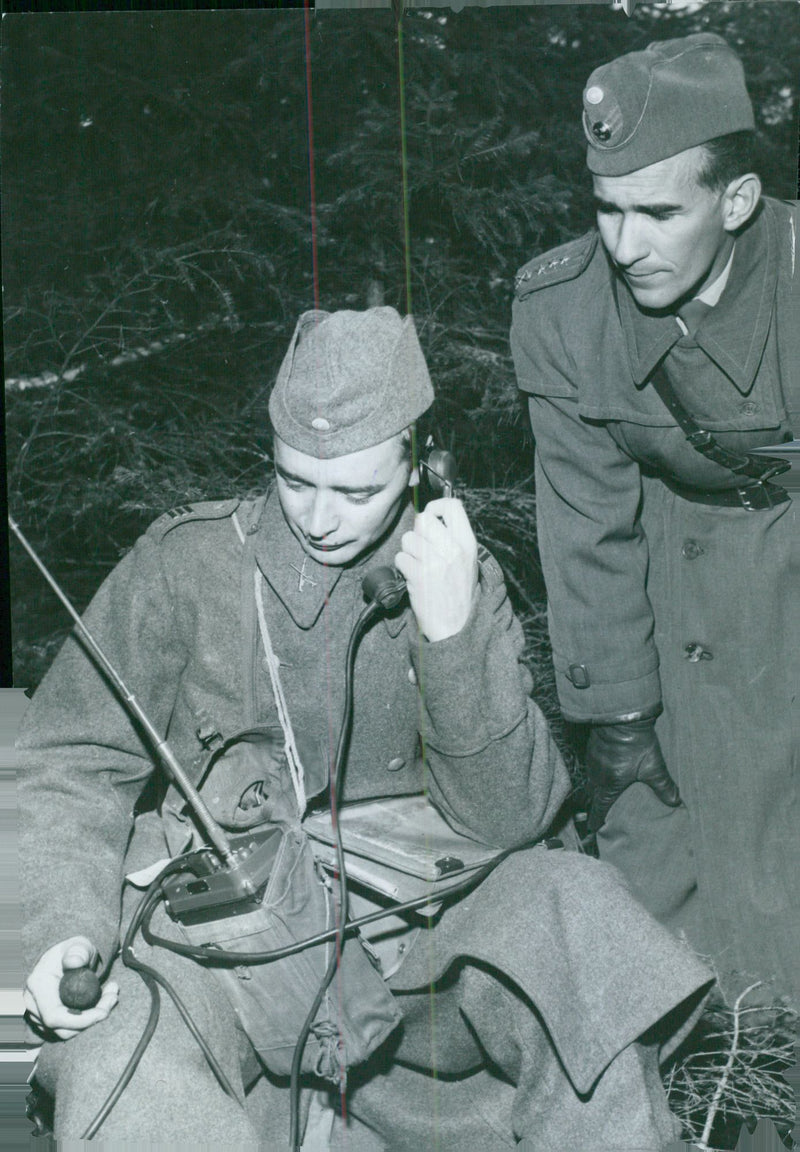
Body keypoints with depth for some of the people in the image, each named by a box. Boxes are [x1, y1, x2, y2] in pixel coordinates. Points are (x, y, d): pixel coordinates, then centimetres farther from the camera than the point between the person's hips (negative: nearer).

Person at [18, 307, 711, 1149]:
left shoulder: (457, 578, 1)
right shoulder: (187, 561, -4)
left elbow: (505, 818, -6)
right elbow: (74, 765, 2)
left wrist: (453, 634, -20)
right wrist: (69, 926, -16)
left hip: (399, 925, 2)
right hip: (215, 926, -2)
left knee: (573, 908, -22)